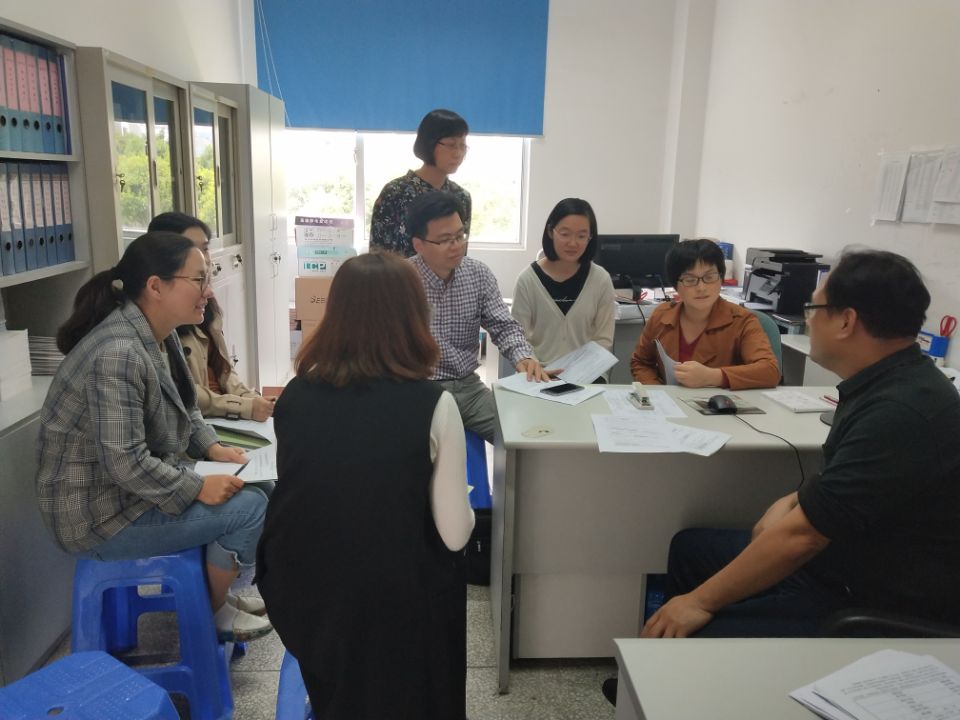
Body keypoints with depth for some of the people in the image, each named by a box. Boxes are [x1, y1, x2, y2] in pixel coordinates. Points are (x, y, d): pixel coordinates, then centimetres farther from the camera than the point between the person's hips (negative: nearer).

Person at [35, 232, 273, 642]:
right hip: (100, 514, -9)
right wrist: (198, 488, -21)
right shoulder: (117, 353, -30)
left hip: (137, 488, 10)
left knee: (251, 489, 9)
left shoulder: (160, 336, 1)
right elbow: (125, 463, -31)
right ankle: (214, 611, 10)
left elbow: (183, 410, 14)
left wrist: (213, 449, 0)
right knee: (250, 507, -14)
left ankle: (216, 592, 25)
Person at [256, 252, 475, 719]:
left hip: (302, 594, 3)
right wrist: (464, 510, 7)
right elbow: (454, 534, -16)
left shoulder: (294, 395, -10)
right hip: (398, 607, -3)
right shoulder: (432, 405, -22)